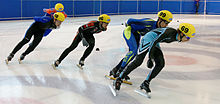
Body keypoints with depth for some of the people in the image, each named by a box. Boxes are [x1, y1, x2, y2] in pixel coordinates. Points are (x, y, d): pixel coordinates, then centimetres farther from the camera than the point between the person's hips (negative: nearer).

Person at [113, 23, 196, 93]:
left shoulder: (176, 37, -2)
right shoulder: (170, 32, -30)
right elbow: (155, 41, -31)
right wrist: (150, 57, -31)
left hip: (155, 45, 8)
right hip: (148, 40, -8)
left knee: (161, 64, -8)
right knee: (138, 61, -17)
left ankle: (145, 83, -4)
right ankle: (119, 79, -10)